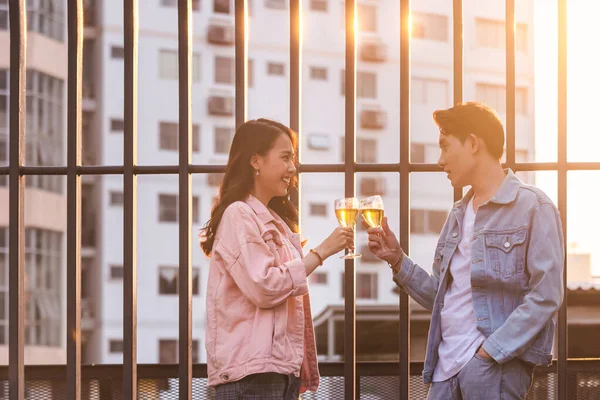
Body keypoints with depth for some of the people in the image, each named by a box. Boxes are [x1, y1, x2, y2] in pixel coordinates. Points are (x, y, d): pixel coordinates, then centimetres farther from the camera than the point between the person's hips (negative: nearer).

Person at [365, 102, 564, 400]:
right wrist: (398, 261, 6)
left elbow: (545, 296, -12)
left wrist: (488, 352, -16)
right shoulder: (458, 215, 18)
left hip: (497, 364, -7)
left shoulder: (532, 207, -5)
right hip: (446, 364, 7)